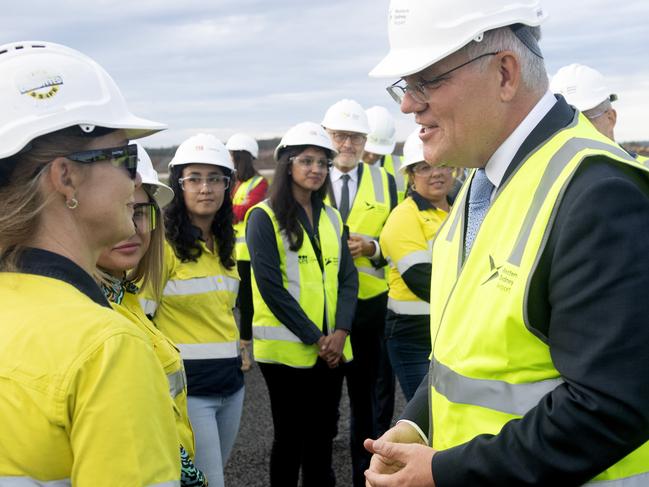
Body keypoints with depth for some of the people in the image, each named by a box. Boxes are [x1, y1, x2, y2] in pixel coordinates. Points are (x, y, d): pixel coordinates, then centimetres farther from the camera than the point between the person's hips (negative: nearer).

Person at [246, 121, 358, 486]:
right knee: (290, 436, 6)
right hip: (287, 348, -5)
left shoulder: (332, 217, 12)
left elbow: (348, 278, 7)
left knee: (323, 435, 13)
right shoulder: (265, 217, -6)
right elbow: (270, 286, -13)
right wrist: (314, 337, -15)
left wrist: (340, 332, -8)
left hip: (332, 347, 5)